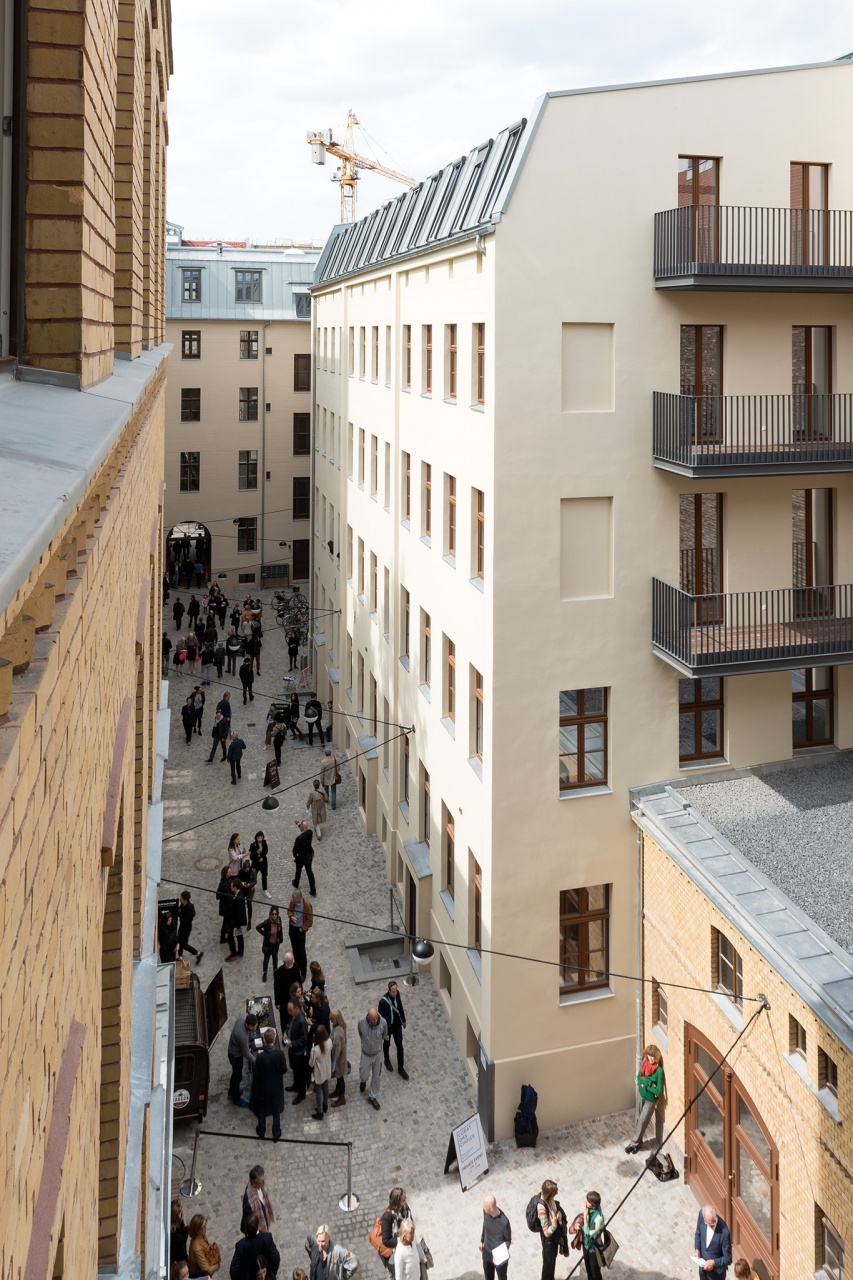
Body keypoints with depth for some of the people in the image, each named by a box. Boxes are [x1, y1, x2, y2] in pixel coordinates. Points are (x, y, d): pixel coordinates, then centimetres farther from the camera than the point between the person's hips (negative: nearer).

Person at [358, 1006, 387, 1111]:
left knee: (376, 1077, 15)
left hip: (378, 1054, 1)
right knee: (364, 1076, 12)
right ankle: (363, 1081, 50)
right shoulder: (361, 1022, -27)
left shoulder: (383, 1022, -26)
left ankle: (372, 1097, 37)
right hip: (366, 1054, -1)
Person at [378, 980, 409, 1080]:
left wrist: (403, 1020, 13)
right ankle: (387, 1061, 51)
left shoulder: (397, 994, -18)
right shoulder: (383, 1001, -34)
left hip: (397, 1025, 4)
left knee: (400, 1046, 12)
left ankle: (400, 1068, 29)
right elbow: (381, 1018, -24)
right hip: (388, 1026, -4)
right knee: (387, 1045, 23)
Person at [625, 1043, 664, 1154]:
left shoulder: (659, 1071, -27)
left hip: (650, 1099, -6)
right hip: (641, 1094, 6)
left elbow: (659, 1091, -25)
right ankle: (638, 1141, 35)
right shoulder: (644, 1063, -9)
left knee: (642, 1122, 5)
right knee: (639, 1119, 18)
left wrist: (646, 1085, -17)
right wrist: (647, 1082, -21)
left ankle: (634, 1143, 21)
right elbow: (639, 1077, -1)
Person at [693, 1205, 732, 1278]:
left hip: (716, 1270, -5)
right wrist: (697, 1249, -10)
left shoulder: (724, 1232, -36)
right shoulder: (702, 1214, -22)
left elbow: (728, 1259, -22)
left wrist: (714, 1263, -34)